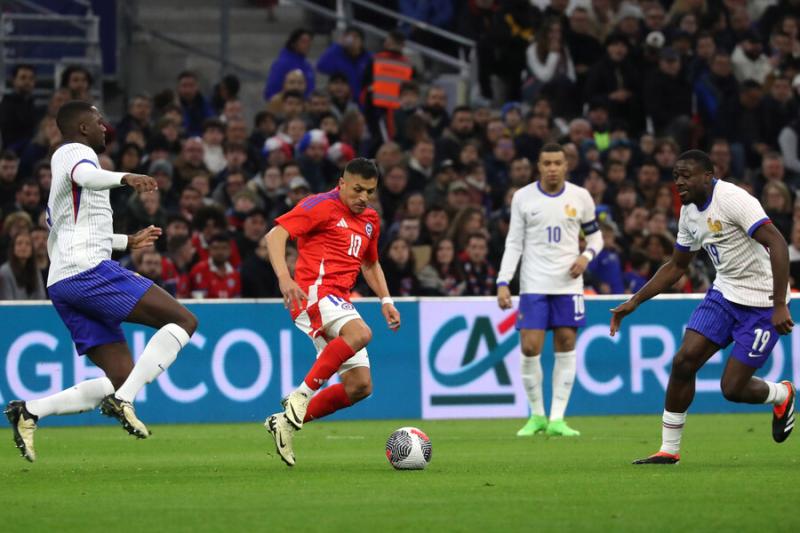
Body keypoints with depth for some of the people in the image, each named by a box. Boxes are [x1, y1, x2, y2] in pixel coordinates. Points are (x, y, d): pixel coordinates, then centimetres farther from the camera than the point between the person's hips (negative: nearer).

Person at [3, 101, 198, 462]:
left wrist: (127, 242, 50)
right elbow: (83, 175, -25)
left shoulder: (61, 160, 32)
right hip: (89, 270, -10)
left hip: (61, 282, 10)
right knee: (183, 321, -12)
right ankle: (123, 400, -22)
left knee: (121, 377, 4)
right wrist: (124, 178, -43)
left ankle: (29, 412, -7)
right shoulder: (77, 152, 2)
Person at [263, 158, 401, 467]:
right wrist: (284, 277, -28)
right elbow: (275, 235, -13)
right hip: (315, 291, -9)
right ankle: (301, 396, -32)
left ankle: (287, 423, 7)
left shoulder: (370, 220, 20)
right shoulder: (322, 206, -4)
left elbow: (370, 264, 36)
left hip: (339, 302, 9)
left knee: (360, 386, 1)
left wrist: (385, 301, 21)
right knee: (360, 334, -36)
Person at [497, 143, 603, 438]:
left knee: (566, 347, -2)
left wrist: (587, 256, -7)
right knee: (530, 349, -8)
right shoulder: (523, 198, 0)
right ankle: (537, 415, 7)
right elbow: (513, 244, 3)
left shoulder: (580, 197, 2)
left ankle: (557, 419, 3)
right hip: (533, 285, -1)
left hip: (568, 284, 1)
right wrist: (503, 283, -7)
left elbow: (595, 235, 14)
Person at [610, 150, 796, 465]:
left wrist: (779, 306, -31)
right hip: (724, 294, 7)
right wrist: (634, 302, 12)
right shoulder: (690, 211, 6)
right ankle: (669, 449, 3)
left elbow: (777, 244, -26)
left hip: (761, 304, -7)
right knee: (684, 361, -7)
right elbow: (676, 267, 19)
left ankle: (782, 395, 25)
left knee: (732, 388, -8)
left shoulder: (732, 199, -21)